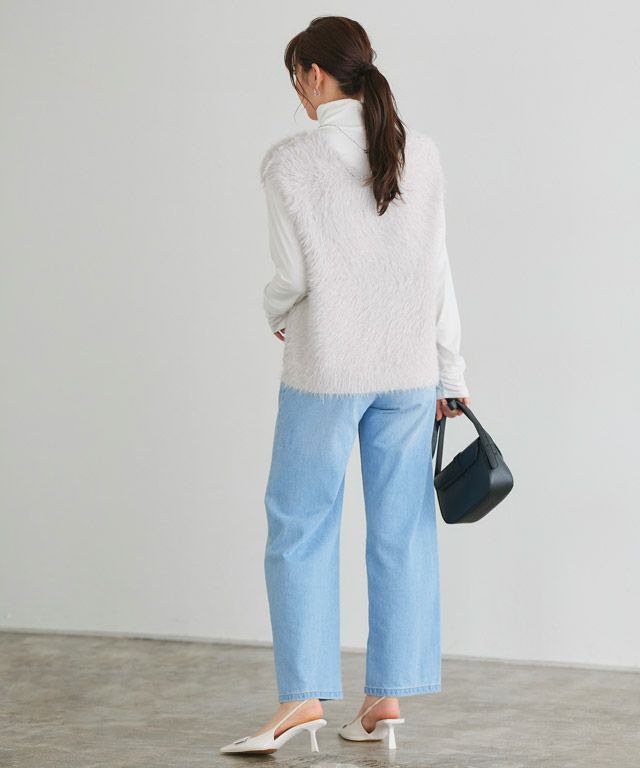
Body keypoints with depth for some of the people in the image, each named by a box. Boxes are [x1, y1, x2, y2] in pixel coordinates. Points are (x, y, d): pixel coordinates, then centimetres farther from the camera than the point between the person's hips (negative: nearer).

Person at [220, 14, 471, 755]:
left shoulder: (289, 161, -11)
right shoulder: (419, 152, 1)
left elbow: (294, 275, -12)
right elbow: (436, 270, 3)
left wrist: (275, 314, 11)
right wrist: (450, 372, 10)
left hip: (325, 367, -4)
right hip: (409, 369, 4)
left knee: (301, 525, 7)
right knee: (401, 528, 9)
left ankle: (302, 695, 5)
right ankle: (387, 696, 13)